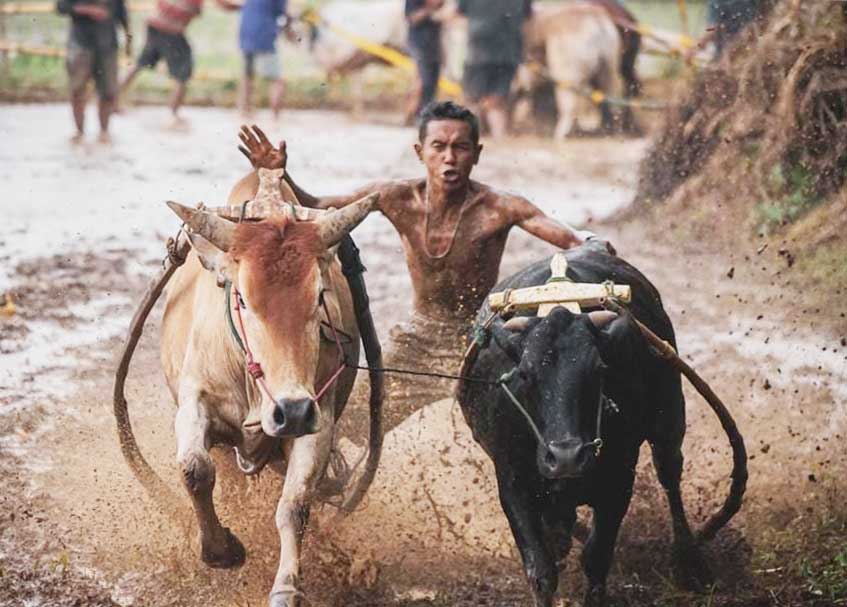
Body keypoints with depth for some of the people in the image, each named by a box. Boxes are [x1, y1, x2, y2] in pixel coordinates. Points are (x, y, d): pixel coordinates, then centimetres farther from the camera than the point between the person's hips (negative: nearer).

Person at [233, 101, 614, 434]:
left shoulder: (498, 209, -19)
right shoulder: (399, 199, -10)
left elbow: (570, 239, -26)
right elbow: (314, 209, -2)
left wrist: (592, 246, -50)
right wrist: (278, 176, -19)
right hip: (417, 338, 3)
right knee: (361, 421, 3)